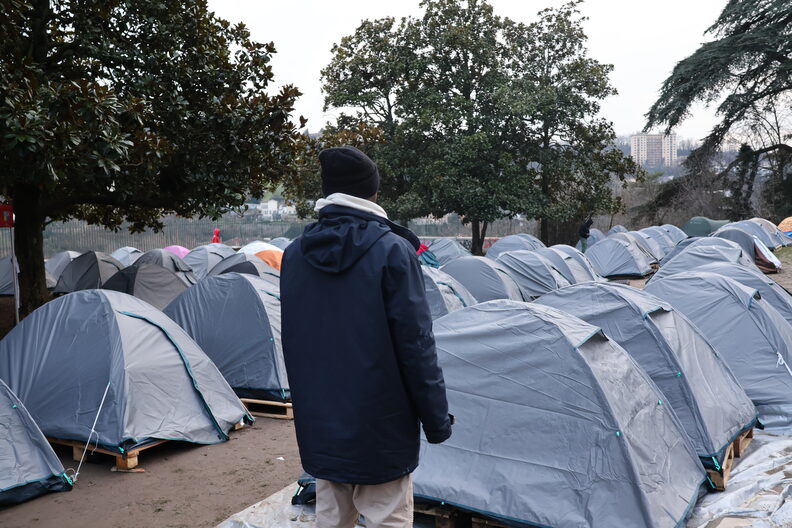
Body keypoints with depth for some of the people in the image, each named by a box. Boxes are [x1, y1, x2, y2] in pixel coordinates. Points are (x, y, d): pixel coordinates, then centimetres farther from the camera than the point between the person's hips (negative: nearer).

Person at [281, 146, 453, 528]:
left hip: (318, 428, 5)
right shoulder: (392, 251, -14)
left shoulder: (294, 256, 3)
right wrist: (437, 420, -5)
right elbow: (415, 344, -15)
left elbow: (292, 343, 10)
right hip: (380, 429, -5)